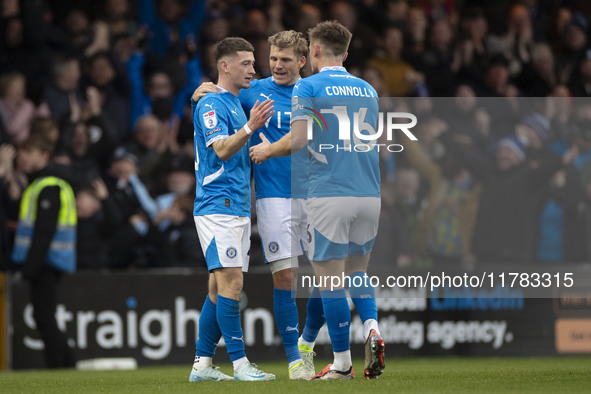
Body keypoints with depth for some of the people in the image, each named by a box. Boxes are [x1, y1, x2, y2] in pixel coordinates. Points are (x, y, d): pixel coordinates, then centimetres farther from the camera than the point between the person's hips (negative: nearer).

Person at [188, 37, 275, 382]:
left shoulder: (237, 105, 20)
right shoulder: (210, 105, -9)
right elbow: (222, 149, -21)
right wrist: (250, 128, -35)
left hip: (238, 208, 10)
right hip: (217, 207, -10)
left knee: (220, 288, 8)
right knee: (231, 283, -13)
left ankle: (203, 364, 11)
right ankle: (240, 363, -13)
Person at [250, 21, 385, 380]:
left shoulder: (307, 88, -3)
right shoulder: (367, 90, 14)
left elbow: (297, 140, -13)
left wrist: (267, 150, 7)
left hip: (330, 194, -5)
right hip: (369, 193, 5)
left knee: (330, 280, 1)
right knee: (357, 271, 18)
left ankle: (342, 363, 1)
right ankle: (372, 329, -8)